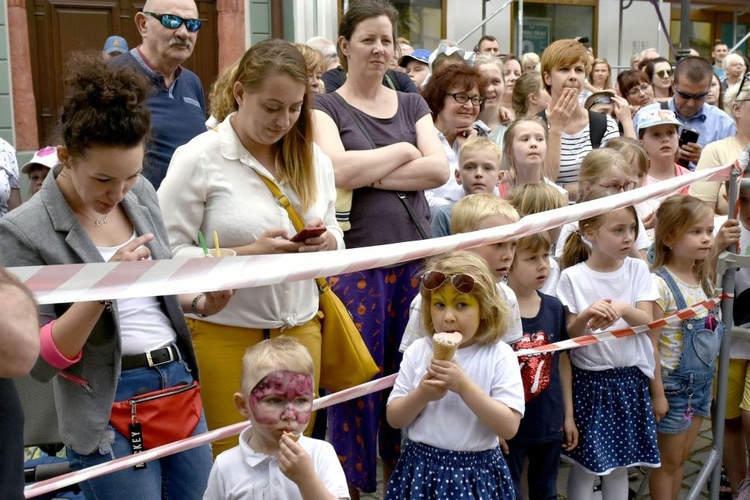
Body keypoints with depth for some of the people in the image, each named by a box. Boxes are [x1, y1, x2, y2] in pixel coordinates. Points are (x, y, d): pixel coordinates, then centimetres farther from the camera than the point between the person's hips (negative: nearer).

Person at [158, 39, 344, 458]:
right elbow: (167, 252, -13)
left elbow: (334, 235, 13)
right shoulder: (199, 158, -11)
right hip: (226, 334, -4)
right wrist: (248, 254, -22)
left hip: (300, 329, 5)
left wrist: (326, 242, -10)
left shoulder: (313, 159, 7)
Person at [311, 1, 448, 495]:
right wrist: (403, 150, -5)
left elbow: (440, 169, -1)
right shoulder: (326, 107, 2)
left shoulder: (412, 104, 14)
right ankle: (352, 481, 18)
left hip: (416, 256, 4)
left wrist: (369, 176, -10)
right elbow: (339, 171, -16)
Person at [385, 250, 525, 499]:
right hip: (421, 468, 2)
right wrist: (421, 395, -17)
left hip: (476, 473, -2)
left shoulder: (499, 355, -9)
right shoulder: (417, 351, -1)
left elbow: (509, 427, -15)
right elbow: (394, 419, 1)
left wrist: (464, 386, -22)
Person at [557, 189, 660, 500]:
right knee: (586, 466, 5)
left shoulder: (637, 269, 0)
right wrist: (587, 316, -29)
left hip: (630, 379, 3)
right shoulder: (572, 277, -9)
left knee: (619, 464, 13)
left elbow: (646, 321, -7)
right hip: (588, 380, -3)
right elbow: (568, 335, -8)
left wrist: (622, 308, -28)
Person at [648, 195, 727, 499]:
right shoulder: (659, 284, -20)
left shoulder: (704, 282, 4)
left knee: (681, 457, 17)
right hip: (673, 384, -7)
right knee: (669, 461, 7)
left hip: (702, 383, 7)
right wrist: (657, 394, -17)